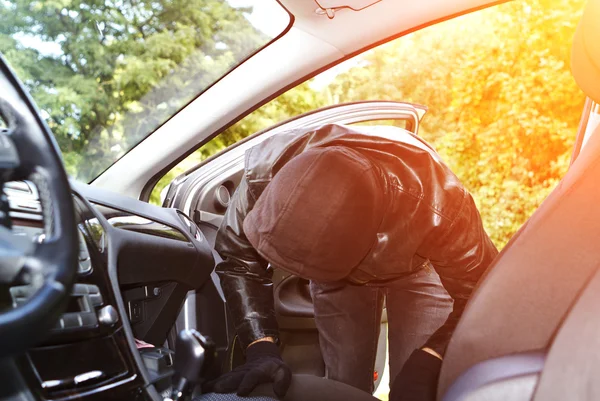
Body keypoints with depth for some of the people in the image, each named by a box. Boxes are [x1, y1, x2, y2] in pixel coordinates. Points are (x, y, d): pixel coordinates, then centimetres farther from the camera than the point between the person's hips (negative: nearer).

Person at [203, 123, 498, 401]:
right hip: (333, 272, 2)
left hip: (418, 265, -1)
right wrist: (261, 348, -32)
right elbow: (238, 257, -21)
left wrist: (425, 365, -41)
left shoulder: (437, 204, -44)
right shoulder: (266, 170, -37)